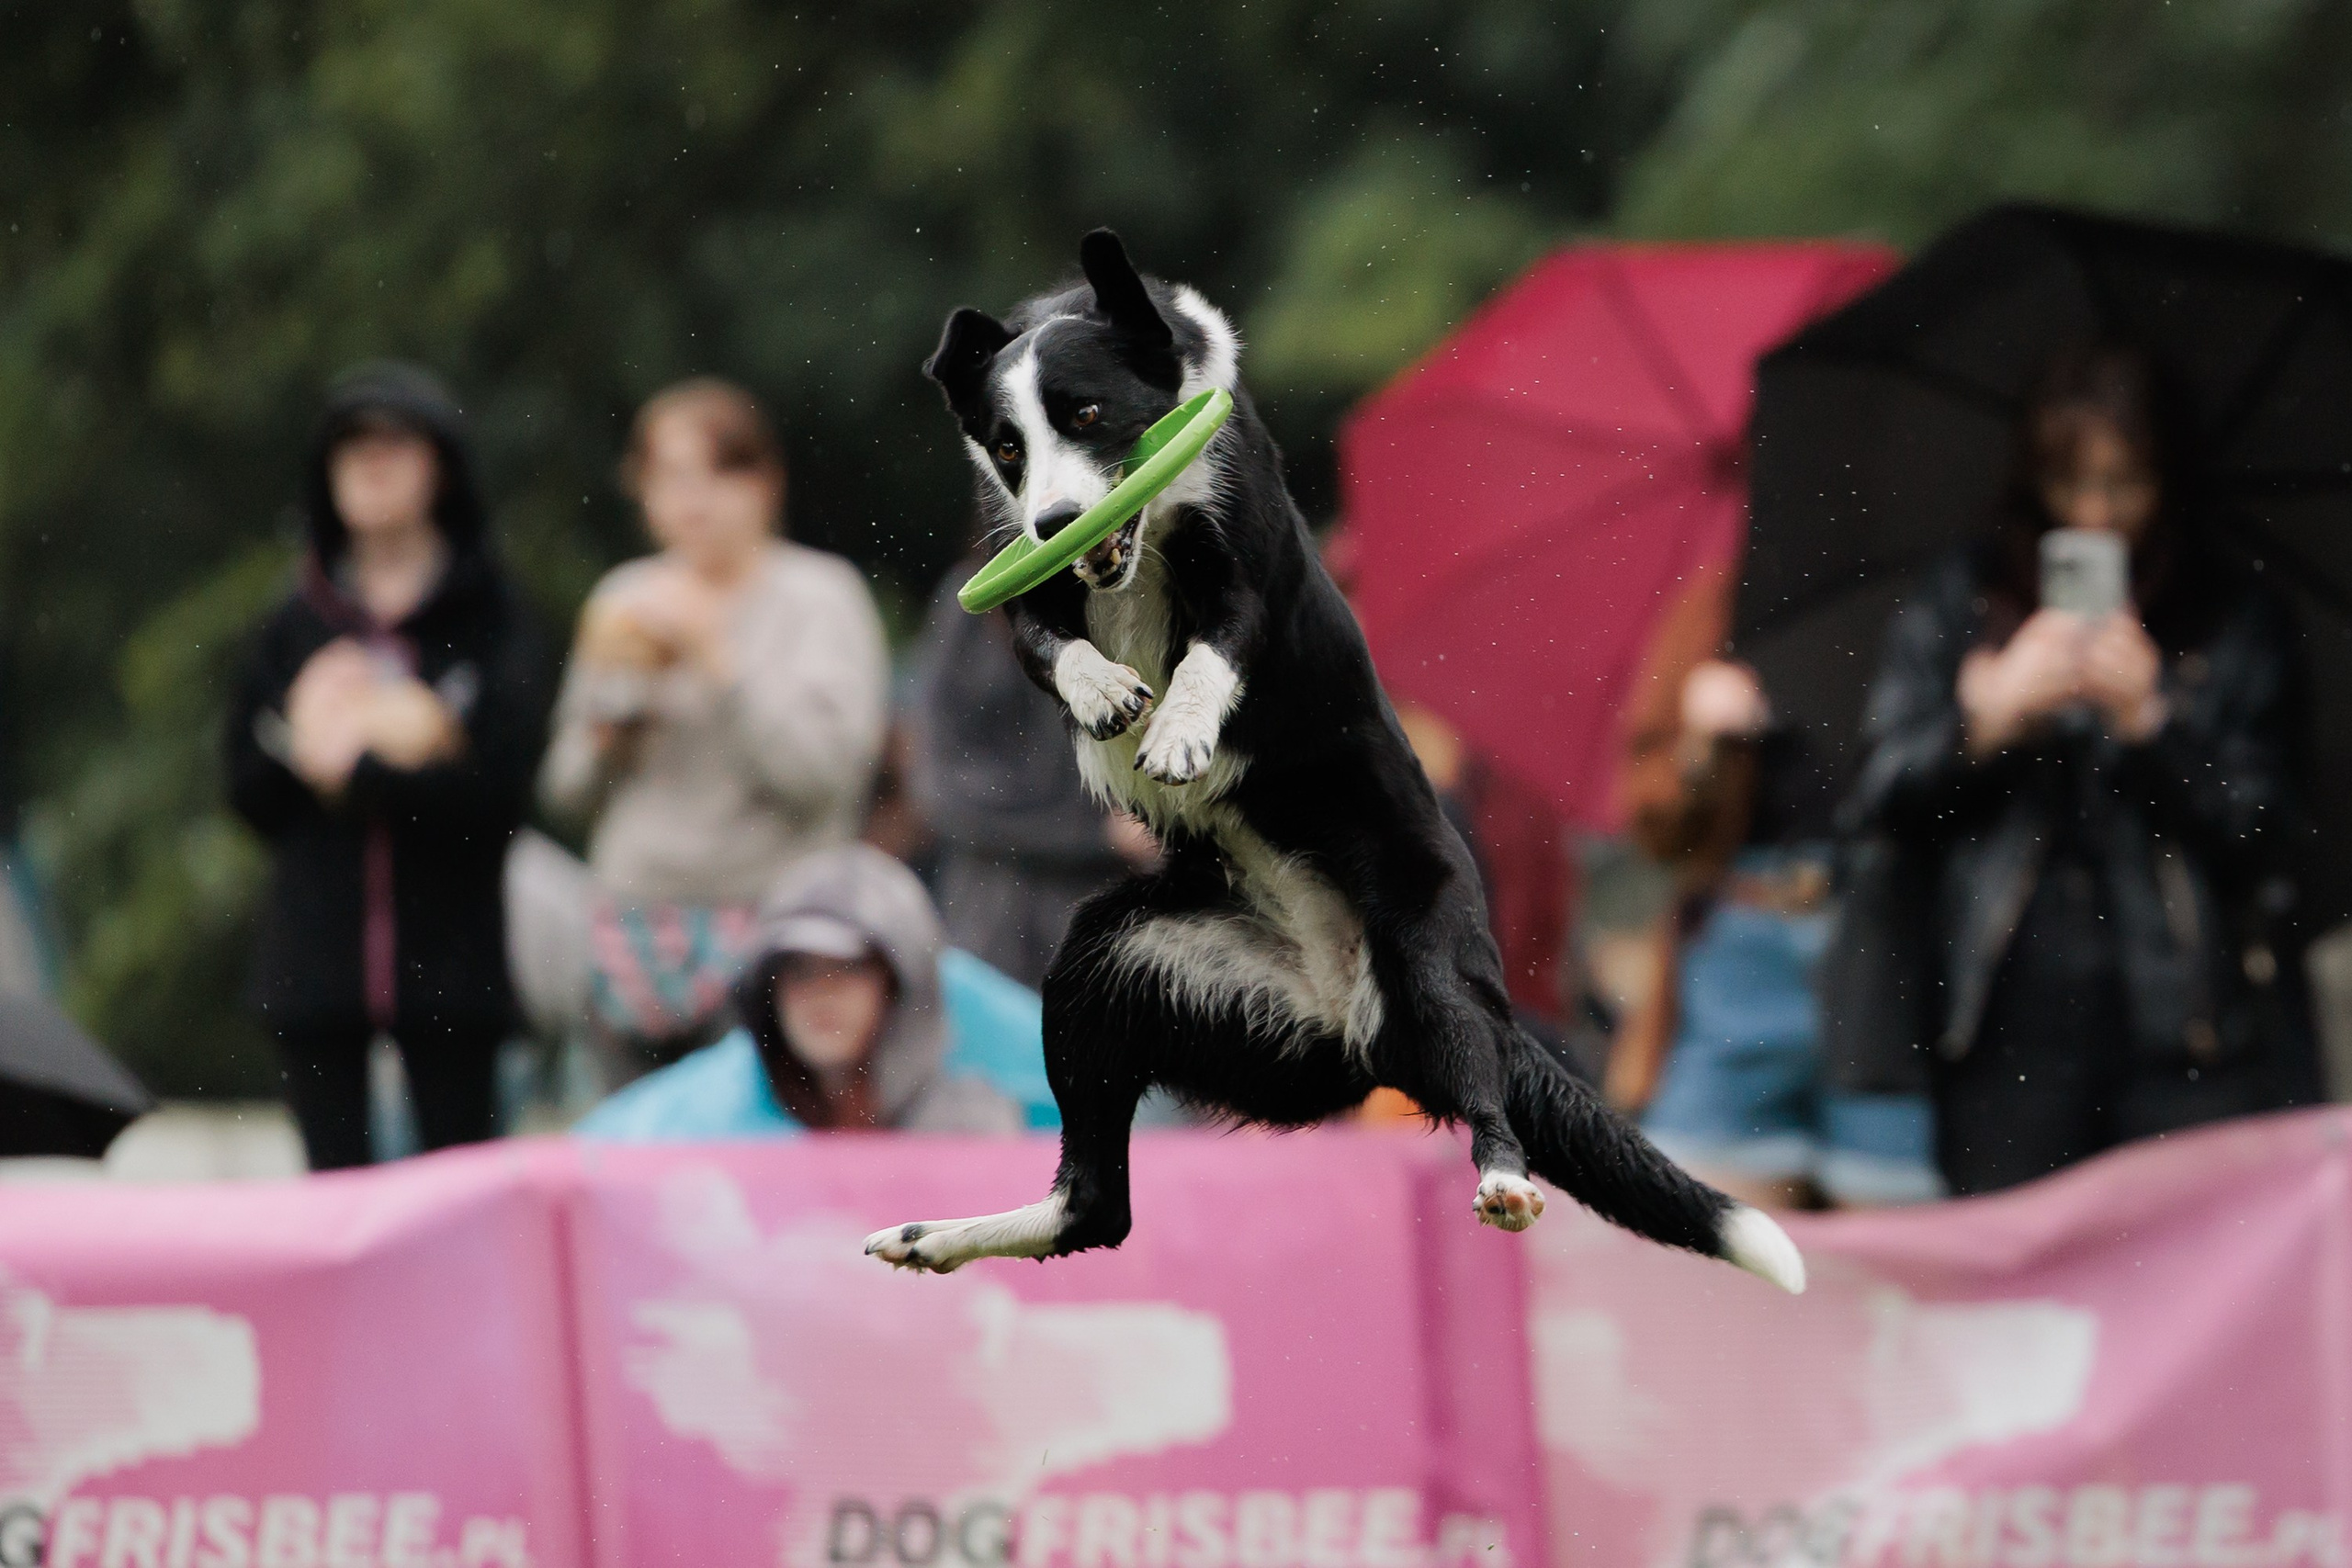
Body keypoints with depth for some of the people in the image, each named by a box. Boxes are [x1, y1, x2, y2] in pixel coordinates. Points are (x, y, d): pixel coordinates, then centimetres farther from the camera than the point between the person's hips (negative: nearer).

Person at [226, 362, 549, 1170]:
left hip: (447, 949, -2)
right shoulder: (297, 626, 10)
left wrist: (350, 771, -10)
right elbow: (249, 789, 7)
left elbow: (501, 788, -9)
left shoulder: (489, 613, 0)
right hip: (315, 954, 2)